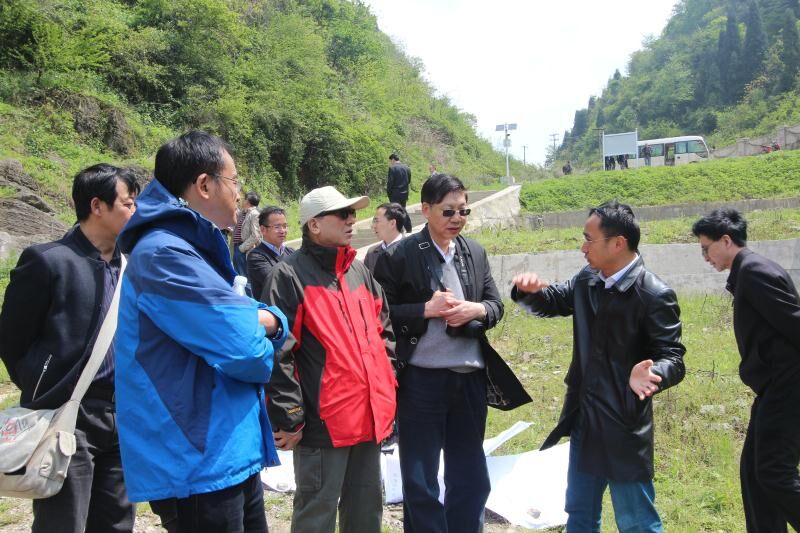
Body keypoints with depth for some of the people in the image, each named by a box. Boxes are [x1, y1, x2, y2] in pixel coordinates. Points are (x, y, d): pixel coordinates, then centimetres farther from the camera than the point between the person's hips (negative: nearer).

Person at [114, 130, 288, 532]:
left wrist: (267, 319, -9)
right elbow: (245, 351, -25)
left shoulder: (195, 249, 13)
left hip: (231, 454, 10)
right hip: (198, 464, -10)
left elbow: (263, 321, 15)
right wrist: (259, 350, -1)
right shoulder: (165, 254, -20)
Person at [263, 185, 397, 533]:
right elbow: (278, 351, -15)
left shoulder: (360, 271, 14)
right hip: (324, 422, -7)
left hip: (370, 415, 7)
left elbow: (383, 331, 20)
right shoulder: (289, 276, -10)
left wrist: (387, 385, 13)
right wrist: (288, 417, -17)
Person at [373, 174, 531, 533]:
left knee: (472, 479, 18)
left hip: (470, 378, 5)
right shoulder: (399, 256, -8)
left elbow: (496, 306, 11)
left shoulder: (476, 253, 7)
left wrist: (475, 310, -11)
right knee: (421, 483, 10)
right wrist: (426, 309, -20)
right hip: (420, 380, -4)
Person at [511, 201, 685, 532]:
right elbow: (549, 302, 17)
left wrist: (653, 374, -40)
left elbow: (673, 359, -17)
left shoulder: (654, 295, -17)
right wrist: (529, 289, -7)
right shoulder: (586, 281, 3)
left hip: (624, 426, -7)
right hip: (584, 420, 7)